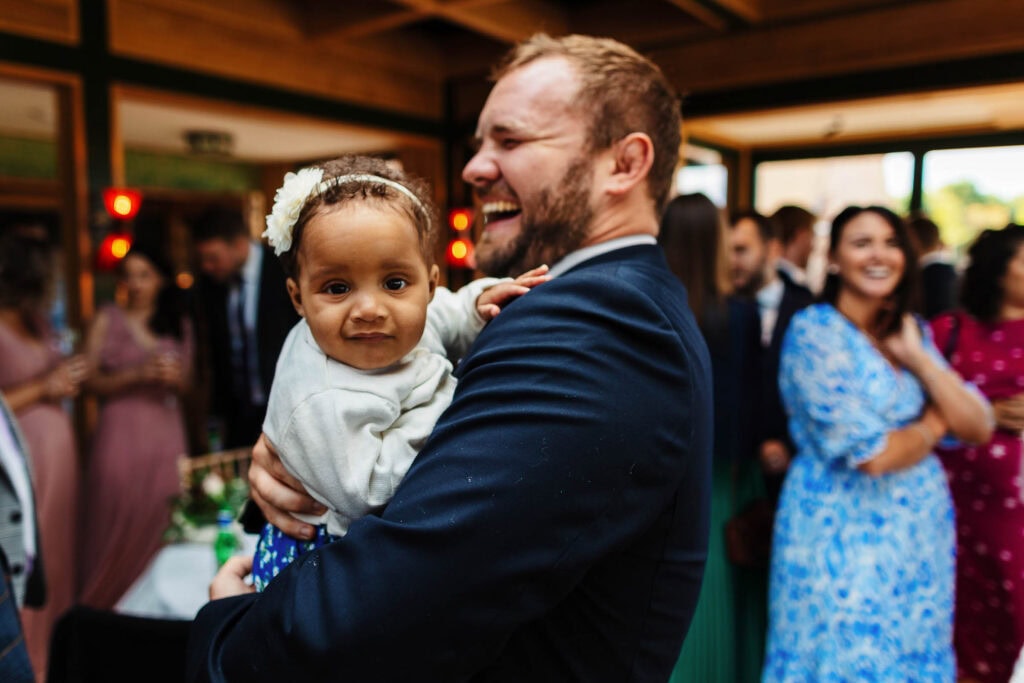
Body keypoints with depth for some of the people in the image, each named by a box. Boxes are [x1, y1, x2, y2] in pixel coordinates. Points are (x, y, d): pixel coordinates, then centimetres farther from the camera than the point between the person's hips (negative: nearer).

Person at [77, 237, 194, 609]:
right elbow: (91, 380, -4)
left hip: (165, 432, 2)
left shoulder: (178, 323, 11)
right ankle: (107, 600, 14)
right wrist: (138, 375, -15)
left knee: (159, 520, 3)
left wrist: (175, 378, -6)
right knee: (117, 519, -1)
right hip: (120, 430, -2)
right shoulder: (107, 319, 3)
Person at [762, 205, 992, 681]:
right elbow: (871, 455, -19)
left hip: (924, 530, 7)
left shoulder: (909, 330, 7)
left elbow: (977, 429, 0)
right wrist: (933, 425, -1)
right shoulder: (815, 332, -14)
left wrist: (917, 356, -9)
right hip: (846, 534, -6)